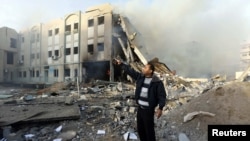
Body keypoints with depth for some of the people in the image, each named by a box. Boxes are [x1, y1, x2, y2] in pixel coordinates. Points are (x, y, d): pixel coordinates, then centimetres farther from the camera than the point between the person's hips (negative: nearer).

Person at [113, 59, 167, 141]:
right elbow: (130, 71, 5)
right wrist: (121, 64, 5)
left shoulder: (157, 82, -15)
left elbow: (162, 96, -15)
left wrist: (160, 108, -22)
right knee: (140, 129, 21)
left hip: (149, 110, -6)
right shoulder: (140, 77, 0)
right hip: (140, 108, 6)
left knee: (149, 130, 7)